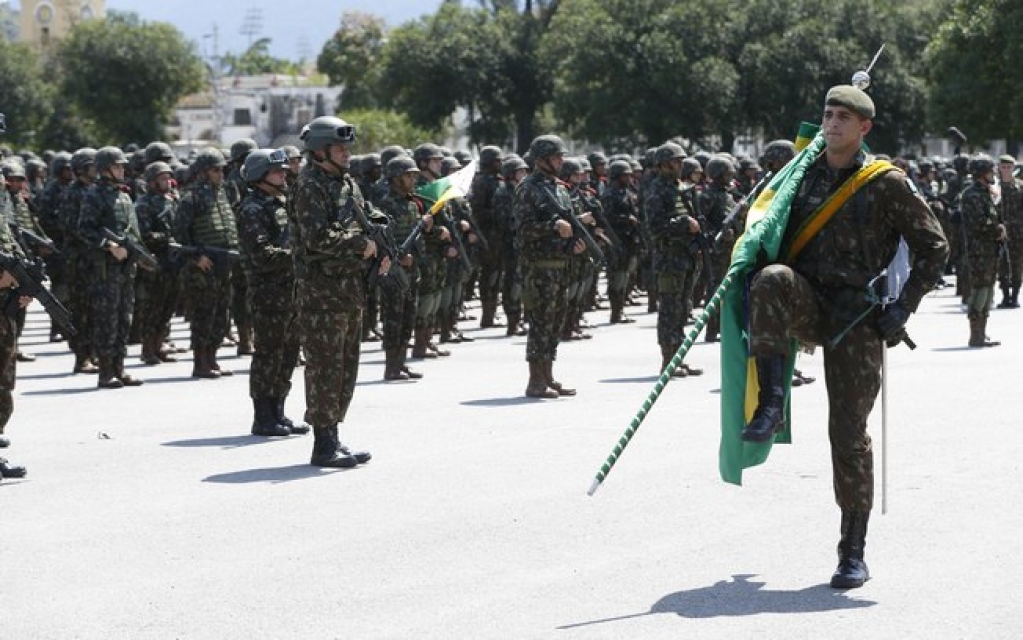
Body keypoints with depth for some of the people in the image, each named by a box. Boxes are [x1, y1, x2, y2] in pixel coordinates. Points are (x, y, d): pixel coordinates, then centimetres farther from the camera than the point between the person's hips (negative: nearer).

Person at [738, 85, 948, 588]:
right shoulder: (804, 174, 10)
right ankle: (771, 405, -31)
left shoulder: (887, 184, -1)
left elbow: (933, 247, 2)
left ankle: (854, 551, 7)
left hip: (856, 315, -3)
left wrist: (903, 308, -6)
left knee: (849, 432, -4)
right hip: (805, 306, 3)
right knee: (772, 279, -33)